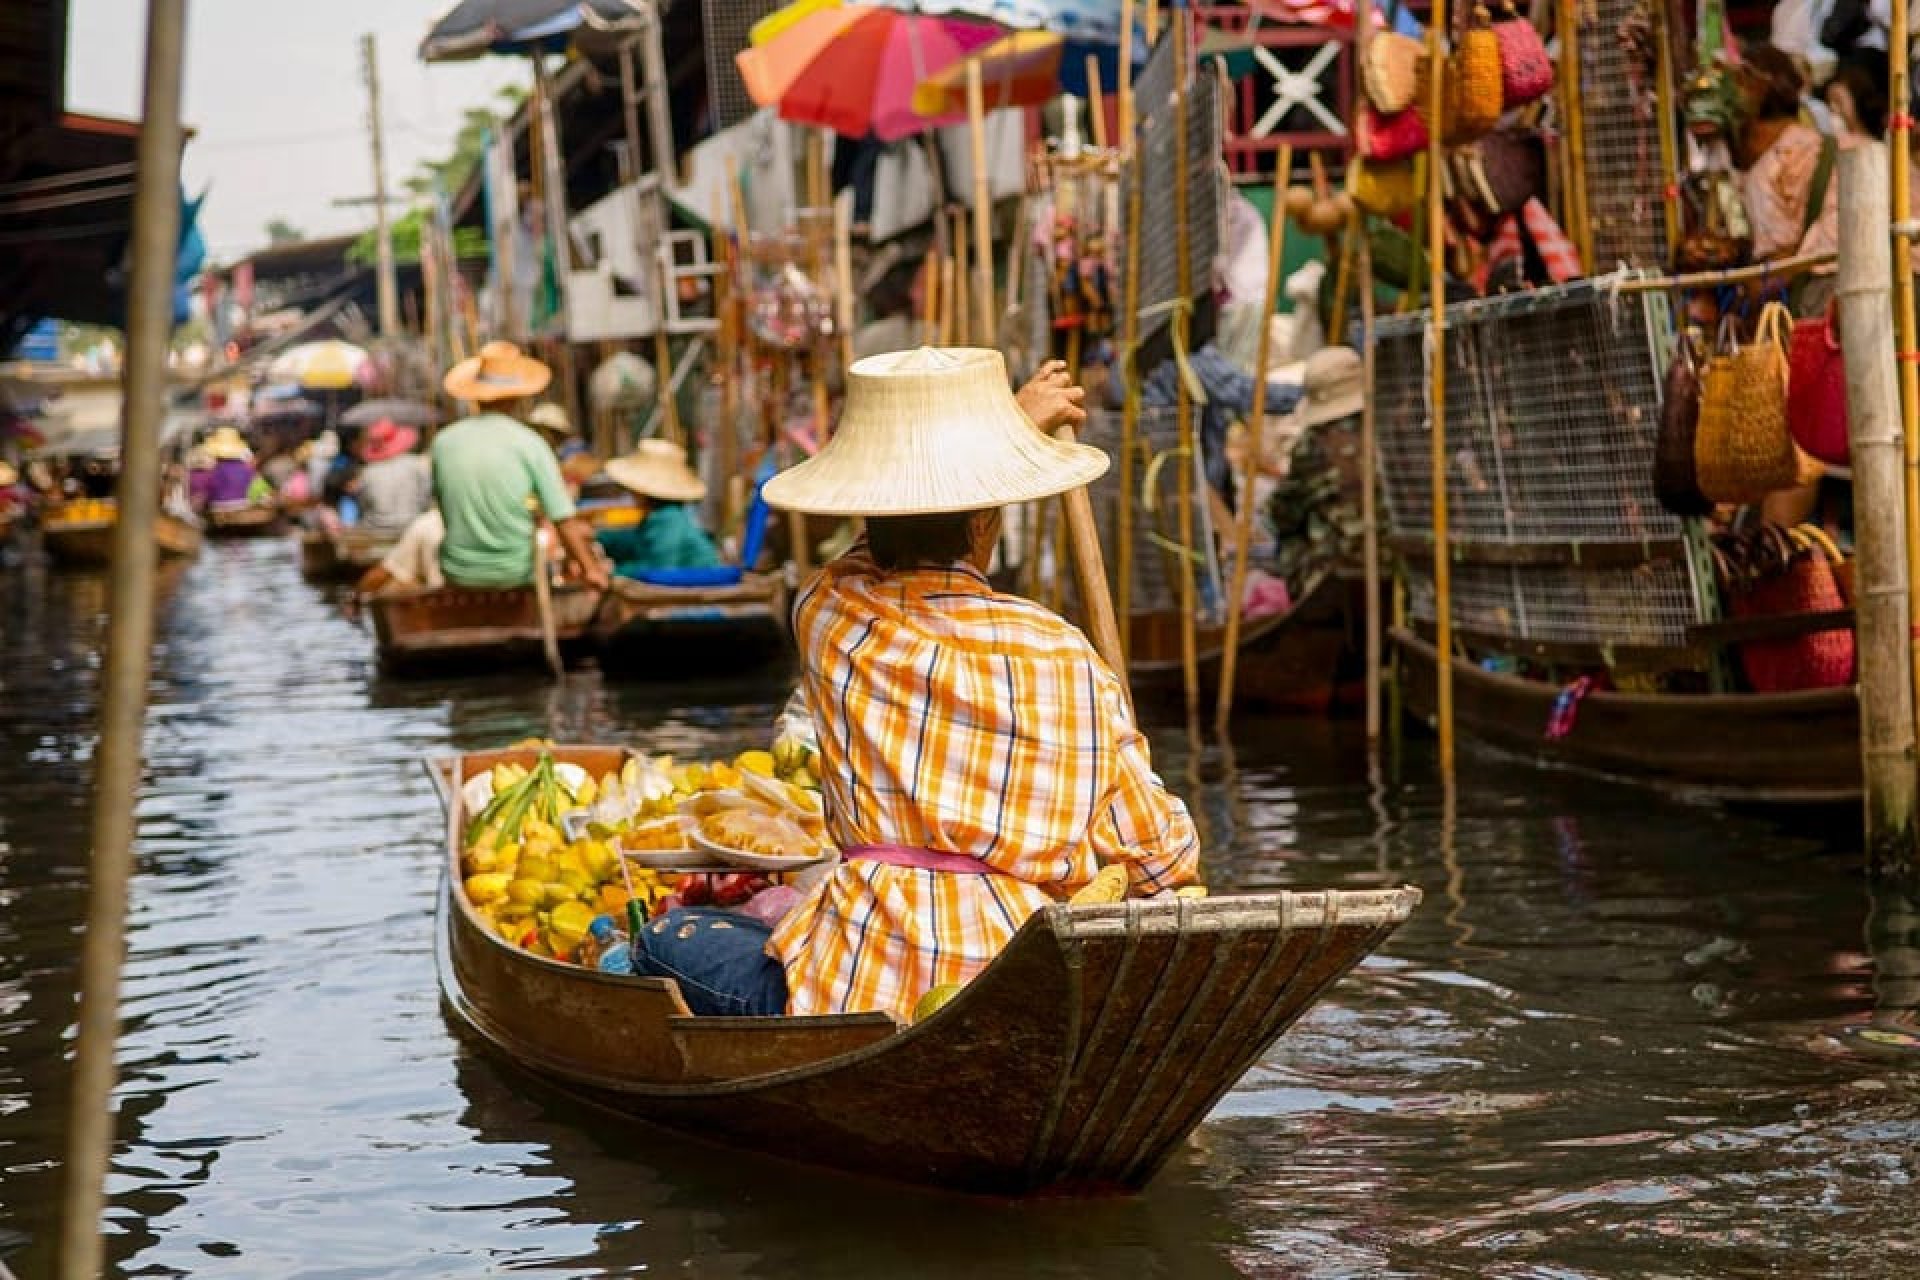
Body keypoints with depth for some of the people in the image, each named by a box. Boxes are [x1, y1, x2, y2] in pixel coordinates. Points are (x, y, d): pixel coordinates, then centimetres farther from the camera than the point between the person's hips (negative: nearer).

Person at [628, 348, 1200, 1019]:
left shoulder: (827, 615, 2)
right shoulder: (1065, 657, -1)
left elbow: (903, 535, 27)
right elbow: (1162, 857, 5)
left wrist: (1013, 415, 39)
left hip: (863, 987, -3)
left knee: (664, 942, 19)